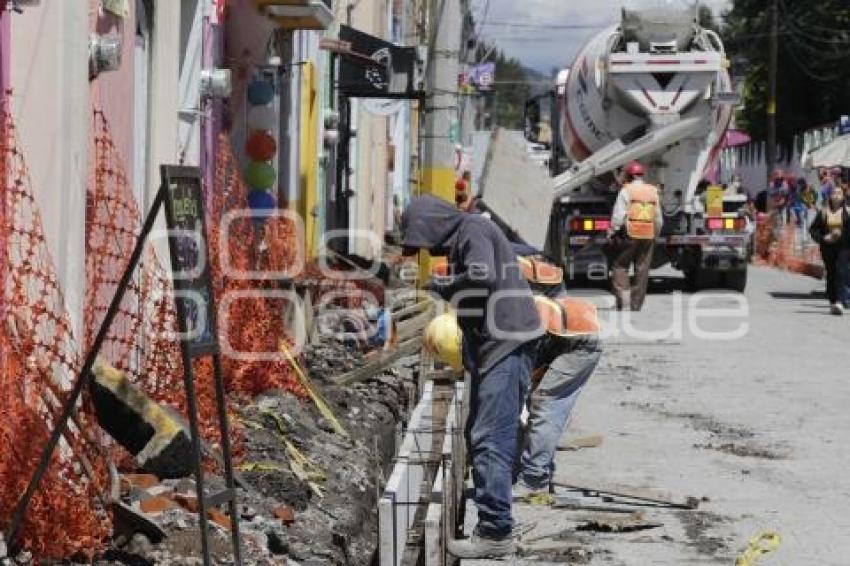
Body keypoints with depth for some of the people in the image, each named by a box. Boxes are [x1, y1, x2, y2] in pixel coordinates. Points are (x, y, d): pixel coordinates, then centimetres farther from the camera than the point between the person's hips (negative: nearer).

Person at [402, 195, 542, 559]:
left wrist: (440, 285, -10)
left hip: (506, 346, -11)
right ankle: (491, 523, 21)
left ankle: (496, 532, -16)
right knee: (479, 435, 15)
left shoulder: (473, 230, -7)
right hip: (493, 348, 11)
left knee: (491, 439, -14)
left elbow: (483, 279, -21)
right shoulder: (460, 240, 22)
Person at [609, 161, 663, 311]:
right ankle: (636, 305, 9)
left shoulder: (626, 191, -4)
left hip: (630, 234, -4)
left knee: (621, 266, 5)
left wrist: (612, 233, 0)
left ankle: (623, 293, -14)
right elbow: (659, 219, 15)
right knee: (642, 271, 7)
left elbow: (618, 215, -9)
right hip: (648, 236, 4)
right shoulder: (653, 192, 11)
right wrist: (655, 234, 26)